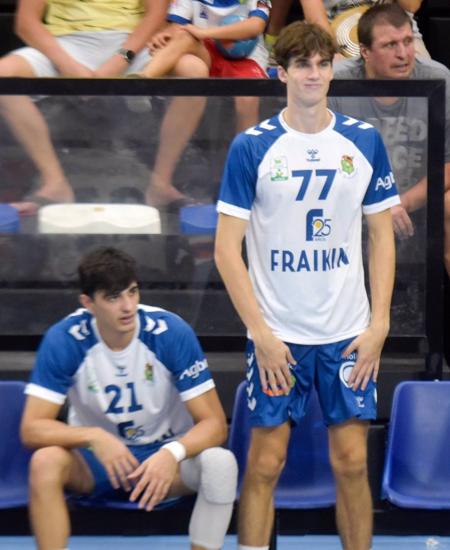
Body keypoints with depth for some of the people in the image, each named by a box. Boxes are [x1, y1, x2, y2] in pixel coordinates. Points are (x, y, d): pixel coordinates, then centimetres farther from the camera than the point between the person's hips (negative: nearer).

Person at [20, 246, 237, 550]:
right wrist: (94, 437, -36)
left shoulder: (172, 332, -18)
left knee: (221, 463, -31)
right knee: (45, 461, -33)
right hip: (95, 459, 0)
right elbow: (32, 428, -18)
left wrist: (172, 454, -38)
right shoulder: (64, 339, -17)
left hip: (164, 456, 0)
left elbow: (214, 423, -17)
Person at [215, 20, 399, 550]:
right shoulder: (251, 147, -5)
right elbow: (227, 249, -4)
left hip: (349, 335, 2)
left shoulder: (365, 140, 2)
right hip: (276, 334, -2)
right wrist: (261, 333, -10)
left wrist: (379, 324, -1)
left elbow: (382, 235, 8)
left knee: (352, 464, 4)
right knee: (265, 465, 1)